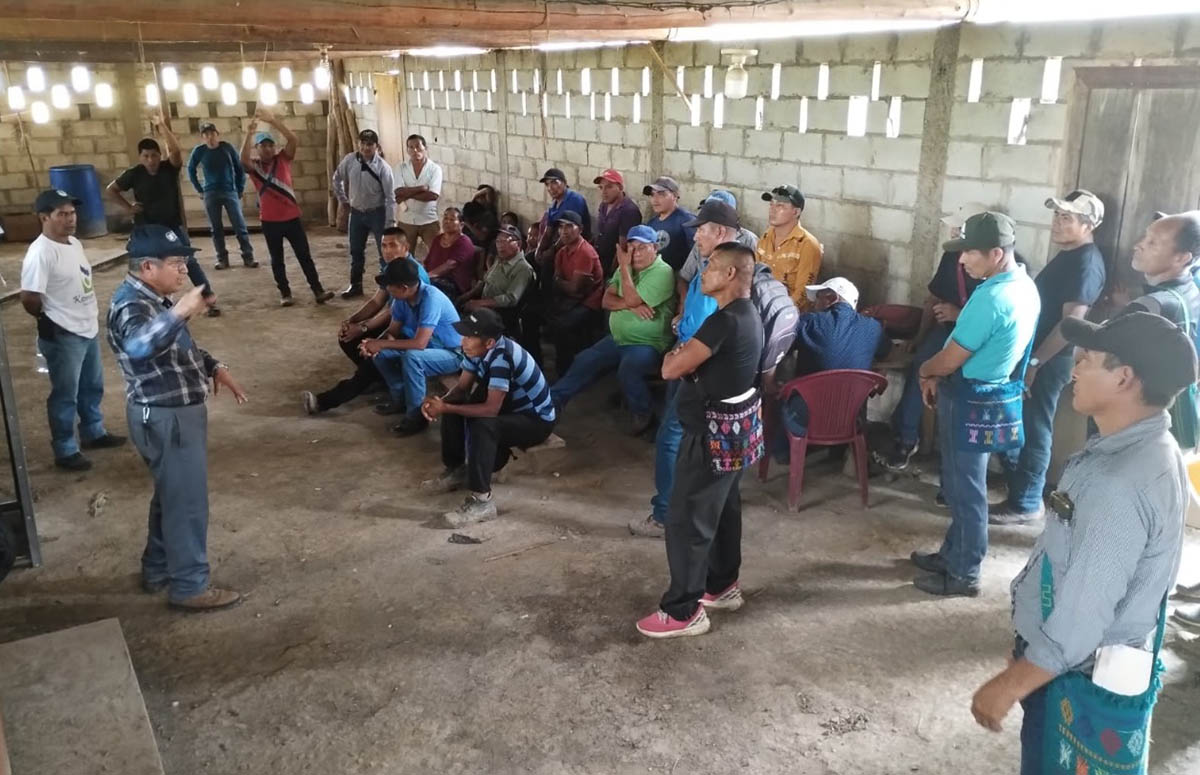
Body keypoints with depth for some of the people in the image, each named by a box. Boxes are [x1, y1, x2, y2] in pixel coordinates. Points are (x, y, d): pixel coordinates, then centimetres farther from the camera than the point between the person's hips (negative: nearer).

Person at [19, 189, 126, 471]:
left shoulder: (74, 243, 6)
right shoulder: (40, 253, -22)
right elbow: (29, 298, -23)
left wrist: (89, 316, 12)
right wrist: (51, 319, -5)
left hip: (88, 329, 9)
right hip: (62, 337, -9)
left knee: (93, 387, 23)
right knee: (65, 396, 4)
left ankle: (93, 433, 42)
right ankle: (65, 451, 17)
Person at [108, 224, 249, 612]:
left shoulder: (150, 299, 9)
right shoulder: (131, 306, -23)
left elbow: (181, 346, 24)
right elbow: (139, 346, -47)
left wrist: (215, 368, 14)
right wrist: (179, 313, -57)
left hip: (174, 411, 11)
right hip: (166, 417, -11)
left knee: (171, 495, 22)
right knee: (187, 501, 0)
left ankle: (158, 569, 38)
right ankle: (190, 587, 13)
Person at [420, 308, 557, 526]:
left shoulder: (502, 357, -33)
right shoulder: (477, 349, -8)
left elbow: (491, 409, -34)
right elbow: (462, 388, 0)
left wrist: (446, 408, -29)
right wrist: (439, 402, -21)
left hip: (537, 421, -9)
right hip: (511, 407, 9)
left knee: (482, 425, -33)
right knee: (453, 406, -4)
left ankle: (482, 501, -28)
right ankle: (456, 471, 10)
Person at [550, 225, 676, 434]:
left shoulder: (662, 272, -16)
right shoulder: (627, 268, 9)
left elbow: (631, 300, -24)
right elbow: (607, 300, 1)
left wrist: (624, 266, -16)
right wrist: (631, 305, -18)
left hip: (648, 344, -8)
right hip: (617, 339, 8)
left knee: (628, 370, -34)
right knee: (583, 362, 2)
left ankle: (642, 414, -11)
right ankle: (552, 400, 14)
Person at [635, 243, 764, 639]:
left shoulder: (725, 321, -26)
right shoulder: (746, 314, 7)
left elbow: (670, 370, -26)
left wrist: (673, 354, -4)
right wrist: (686, 353, -5)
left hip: (715, 432, -10)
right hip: (737, 425, 10)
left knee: (687, 520, -1)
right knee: (723, 508, 22)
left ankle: (684, 611, 8)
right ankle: (723, 586, 37)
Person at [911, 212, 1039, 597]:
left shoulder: (991, 297, -27)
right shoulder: (1024, 286, 5)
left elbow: (950, 360, -21)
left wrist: (925, 371, 1)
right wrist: (940, 375, 9)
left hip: (970, 400, -10)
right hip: (989, 393, 10)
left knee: (965, 488, 4)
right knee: (961, 483, 20)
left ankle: (964, 573, 17)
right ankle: (952, 554, 34)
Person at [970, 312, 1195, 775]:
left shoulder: (1119, 484, -32)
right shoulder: (1146, 449, 0)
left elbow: (1083, 617, -29)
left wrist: (1009, 685, -17)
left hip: (1081, 679, -9)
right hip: (1091, 664, 9)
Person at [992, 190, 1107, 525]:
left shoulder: (1087, 262, -17)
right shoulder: (1068, 255, 14)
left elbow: (1071, 322, -22)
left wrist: (1035, 362, -21)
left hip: (1049, 360, -10)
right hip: (1033, 352, 10)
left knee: (1034, 430, -1)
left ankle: (1026, 504, 10)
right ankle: (1019, 488, 29)